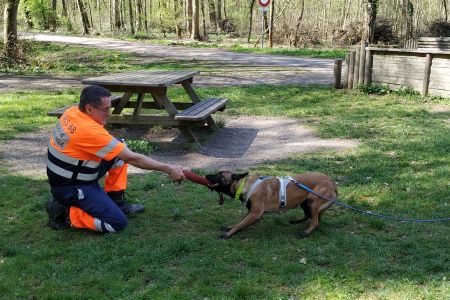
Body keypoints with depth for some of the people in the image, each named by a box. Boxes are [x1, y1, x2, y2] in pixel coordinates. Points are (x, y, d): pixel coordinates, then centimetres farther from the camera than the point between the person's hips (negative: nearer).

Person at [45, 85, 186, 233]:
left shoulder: (72, 111, -5)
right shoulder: (90, 131, -30)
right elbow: (132, 158, -26)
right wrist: (168, 168, -19)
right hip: (70, 188, -9)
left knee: (120, 151, 8)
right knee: (118, 223, -12)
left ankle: (117, 202, 14)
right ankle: (65, 213, -4)